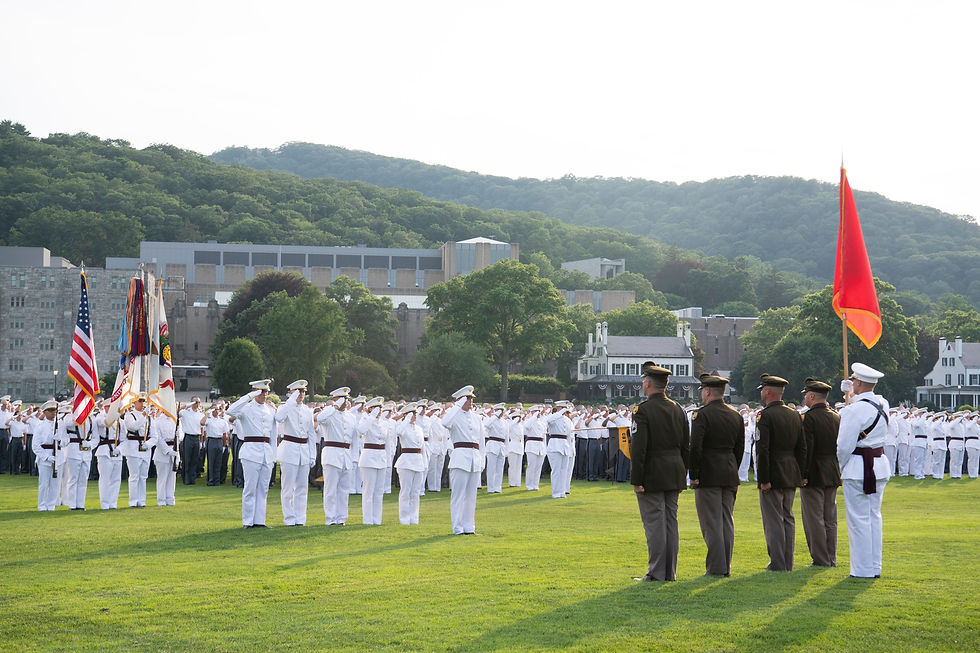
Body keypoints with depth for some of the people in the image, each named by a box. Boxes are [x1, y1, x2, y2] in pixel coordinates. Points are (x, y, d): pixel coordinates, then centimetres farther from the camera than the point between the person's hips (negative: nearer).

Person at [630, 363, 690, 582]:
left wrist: (636, 480, -13)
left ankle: (657, 572, -2)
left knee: (654, 523, -4)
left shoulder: (643, 410, -13)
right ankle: (670, 572, 13)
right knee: (670, 522, 10)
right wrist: (682, 477, 19)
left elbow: (638, 449, -17)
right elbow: (686, 447, 14)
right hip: (674, 474, 7)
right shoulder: (678, 410, 10)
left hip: (652, 476, -7)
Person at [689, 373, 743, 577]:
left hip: (708, 475, -6)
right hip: (730, 476, 6)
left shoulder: (703, 415, -11)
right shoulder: (736, 416, 10)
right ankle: (726, 566, 12)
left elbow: (695, 447, -16)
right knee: (727, 520, 10)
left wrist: (693, 476, -10)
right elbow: (740, 448, 13)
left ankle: (716, 567, -5)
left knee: (711, 522, -3)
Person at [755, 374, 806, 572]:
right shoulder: (795, 415, 10)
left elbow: (763, 450, -19)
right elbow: (802, 448, 12)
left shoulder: (765, 416, -13)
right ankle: (788, 563, 16)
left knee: (774, 520, -3)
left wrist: (764, 480, -16)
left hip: (773, 476, -7)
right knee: (788, 519, 12)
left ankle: (778, 564, -2)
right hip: (791, 476, 7)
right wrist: (800, 474, 16)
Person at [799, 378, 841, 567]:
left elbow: (806, 449, -18)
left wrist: (803, 475, -14)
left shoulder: (808, 418, -13)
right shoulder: (837, 418, 9)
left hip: (814, 475, -7)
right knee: (830, 519, 12)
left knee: (814, 519, -2)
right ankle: (831, 558, 15)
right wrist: (837, 470, 17)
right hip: (833, 475, 7)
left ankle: (821, 559, -1)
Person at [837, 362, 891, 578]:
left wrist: (839, 468, -1)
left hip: (858, 469, -8)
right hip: (880, 464, 8)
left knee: (858, 519, -2)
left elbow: (844, 446, -17)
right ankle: (875, 567, 18)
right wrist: (854, 395, 23)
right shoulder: (882, 404, 6)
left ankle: (863, 570, 1)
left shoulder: (855, 410, -18)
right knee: (874, 516, 14)